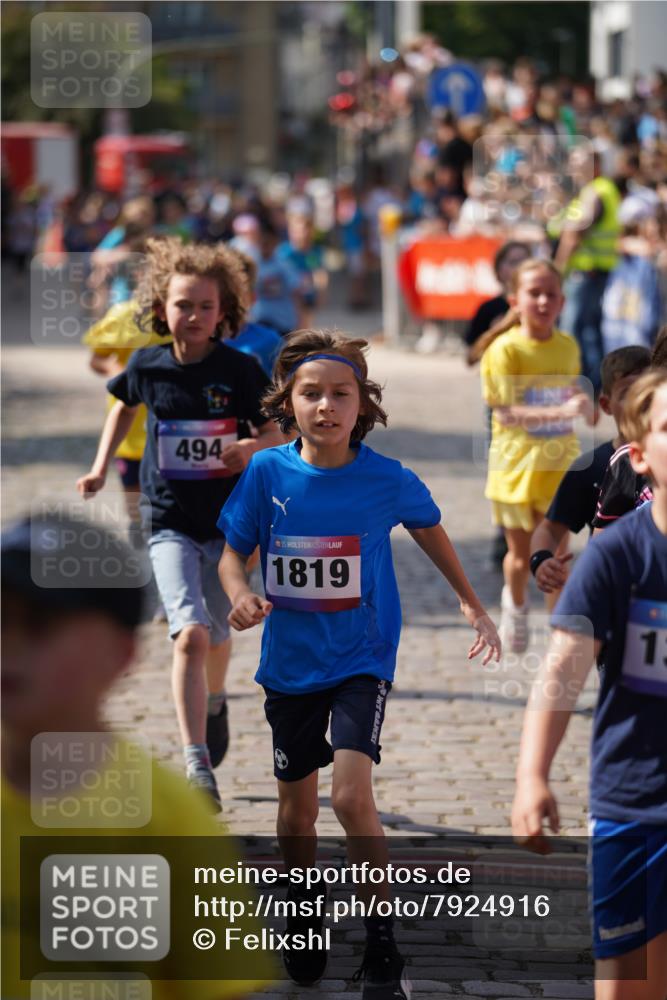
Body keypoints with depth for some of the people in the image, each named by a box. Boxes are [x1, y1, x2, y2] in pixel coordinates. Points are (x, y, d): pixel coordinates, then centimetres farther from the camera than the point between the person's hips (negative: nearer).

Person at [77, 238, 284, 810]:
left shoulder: (241, 370, -9)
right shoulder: (147, 366, -4)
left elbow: (276, 433, -1)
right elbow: (125, 407, 18)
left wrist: (253, 446, -23)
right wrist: (101, 468, 13)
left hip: (228, 522, 1)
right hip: (170, 523, -1)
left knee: (216, 634, 19)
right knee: (191, 634, -19)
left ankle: (214, 701, 55)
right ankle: (198, 767, -20)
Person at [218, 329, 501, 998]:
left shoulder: (387, 480, -11)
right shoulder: (267, 473, -10)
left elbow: (428, 530, 10)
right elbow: (233, 553, 0)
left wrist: (471, 604, 12)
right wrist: (240, 595, -21)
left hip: (361, 659, -2)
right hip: (290, 660, 2)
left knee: (352, 795, -20)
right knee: (296, 802, 15)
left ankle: (381, 943, -6)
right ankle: (304, 922, 39)